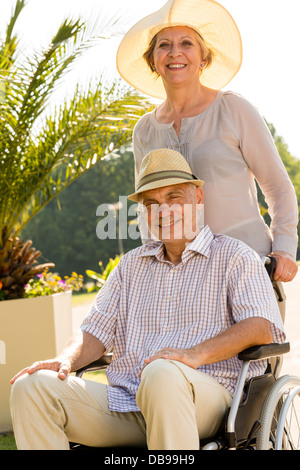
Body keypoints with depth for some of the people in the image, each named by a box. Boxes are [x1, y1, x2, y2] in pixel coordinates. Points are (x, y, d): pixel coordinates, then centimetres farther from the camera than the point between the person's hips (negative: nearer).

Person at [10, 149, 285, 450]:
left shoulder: (233, 256, 10)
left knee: (162, 374, -41)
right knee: (31, 387, -18)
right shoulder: (132, 264, 27)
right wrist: (66, 361, -3)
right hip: (122, 403, 5)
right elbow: (97, 330, 20)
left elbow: (261, 327, -6)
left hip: (203, 398, -5)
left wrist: (196, 354, -22)